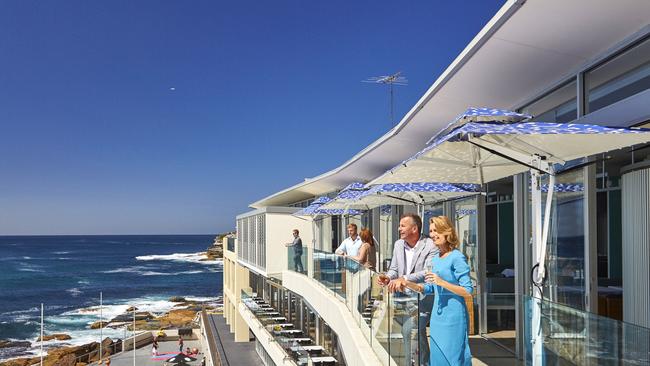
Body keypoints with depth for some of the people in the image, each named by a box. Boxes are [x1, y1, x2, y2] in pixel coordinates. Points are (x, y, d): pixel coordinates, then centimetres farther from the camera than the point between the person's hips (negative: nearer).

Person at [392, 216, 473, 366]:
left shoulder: (457, 257, -12)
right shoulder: (436, 258, 10)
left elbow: (468, 291, -15)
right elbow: (429, 288, 16)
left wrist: (442, 282, -25)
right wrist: (408, 284, 3)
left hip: (453, 315, -8)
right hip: (437, 314, 8)